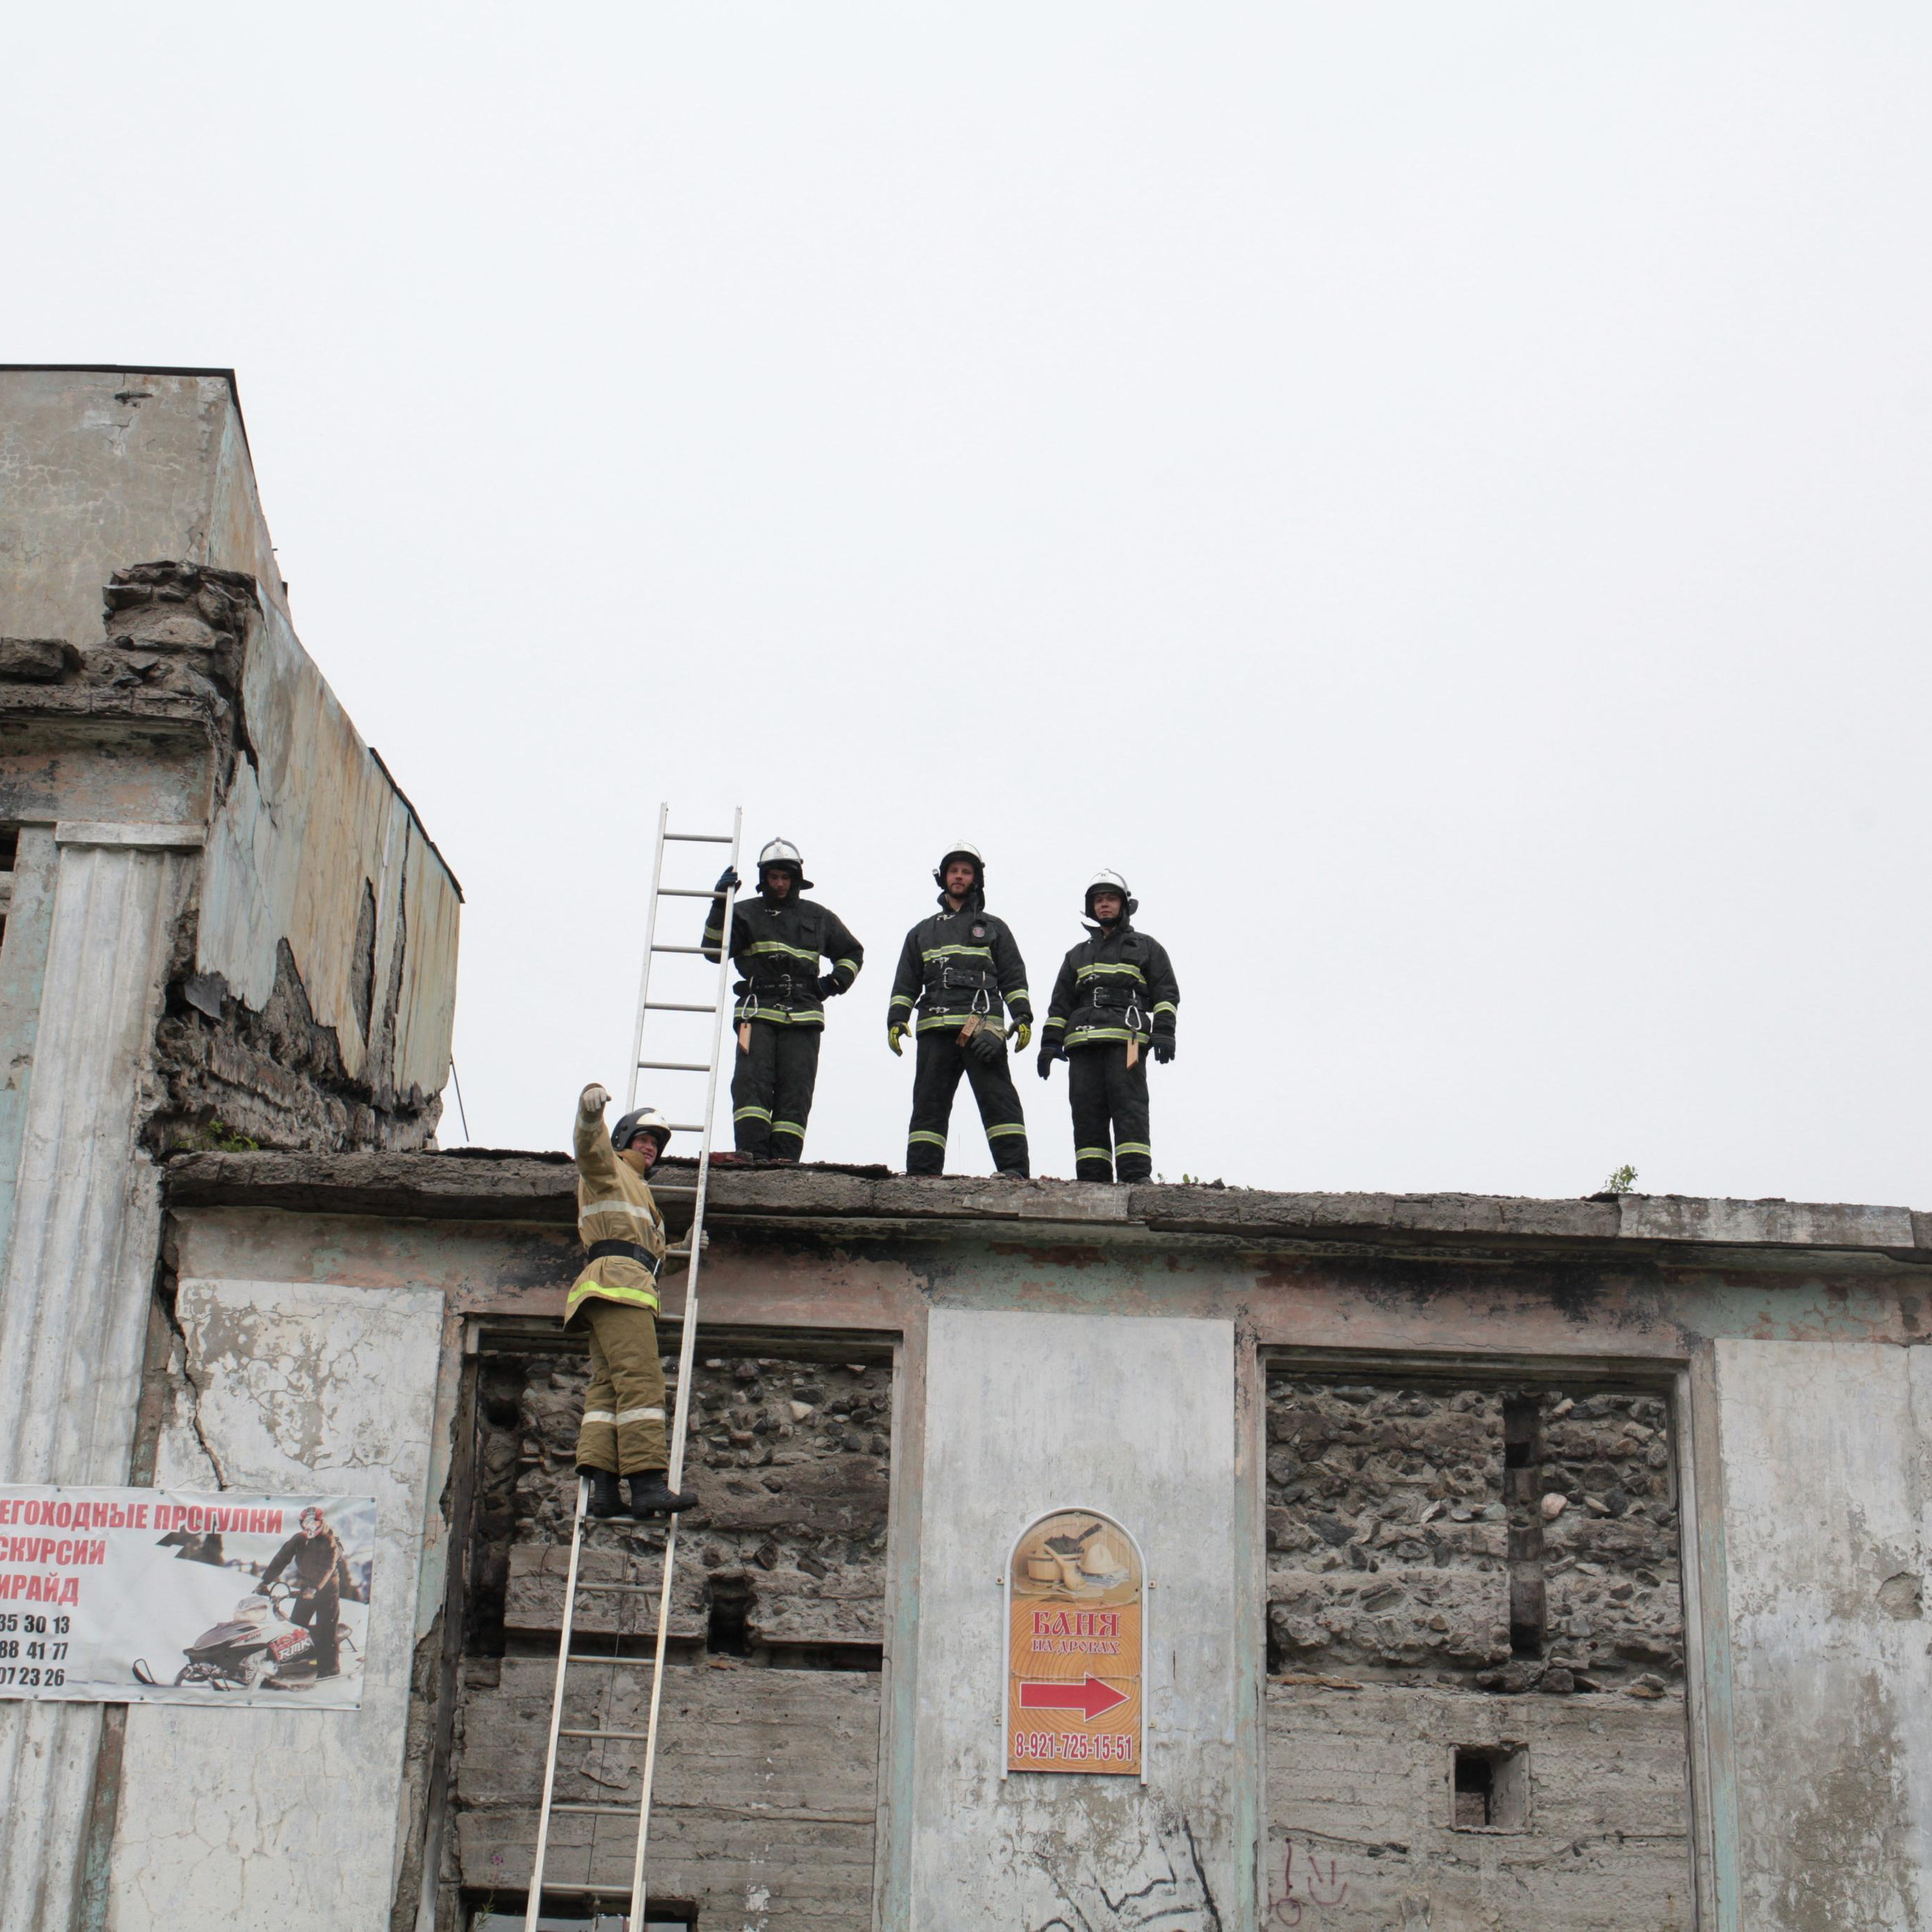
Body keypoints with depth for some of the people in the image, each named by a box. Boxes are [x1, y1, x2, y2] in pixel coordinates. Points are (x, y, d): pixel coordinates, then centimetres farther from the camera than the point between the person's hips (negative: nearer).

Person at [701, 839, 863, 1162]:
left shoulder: (818, 917, 19)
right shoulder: (745, 914, 13)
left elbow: (852, 953, 30)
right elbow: (714, 950, -1)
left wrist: (835, 983, 12)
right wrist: (720, 904, -10)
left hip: (803, 1016, 2)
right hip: (757, 1013, -2)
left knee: (795, 1092, -5)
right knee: (752, 1082, -18)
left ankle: (783, 1161, -7)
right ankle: (752, 1154, -24)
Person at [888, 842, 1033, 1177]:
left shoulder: (993, 928, 19)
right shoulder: (922, 932, 25)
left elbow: (1013, 977, 12)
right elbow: (906, 982, 20)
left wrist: (1023, 1017, -2)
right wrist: (896, 1020, 5)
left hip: (982, 1025, -3)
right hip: (935, 1029, 3)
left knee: (997, 1097, -12)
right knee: (929, 1103, 0)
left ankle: (1014, 1169, -17)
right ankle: (921, 1172, 0)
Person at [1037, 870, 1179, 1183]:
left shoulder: (1147, 948, 18)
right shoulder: (1078, 955, 29)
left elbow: (1166, 992, 8)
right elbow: (1060, 1004, 24)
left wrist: (1163, 1033, -8)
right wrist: (1050, 1043, 10)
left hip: (1126, 1040, -4)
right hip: (1083, 1042, 4)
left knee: (1128, 1107, -15)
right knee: (1087, 1111, -5)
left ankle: (1136, 1177, -23)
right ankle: (1092, 1179, -7)